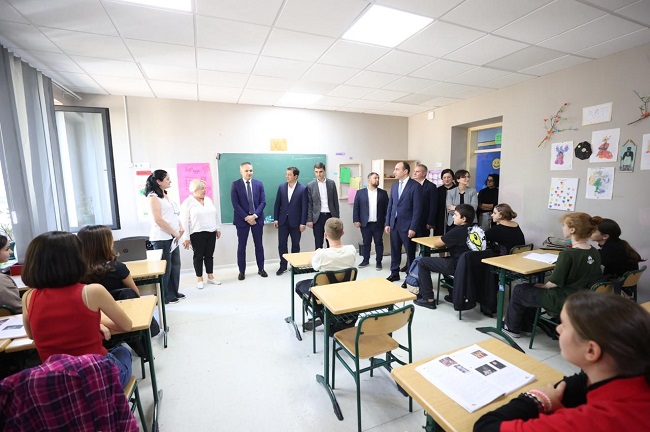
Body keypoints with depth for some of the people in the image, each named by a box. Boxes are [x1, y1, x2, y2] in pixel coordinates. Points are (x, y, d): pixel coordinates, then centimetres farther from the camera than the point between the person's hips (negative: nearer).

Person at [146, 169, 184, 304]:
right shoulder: (153, 197, -10)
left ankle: (173, 292, 25)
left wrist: (180, 228, 4)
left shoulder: (166, 196, 16)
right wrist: (175, 233, -13)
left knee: (175, 265, 12)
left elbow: (174, 214, 20)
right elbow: (158, 220, -18)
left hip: (172, 237, 8)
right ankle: (164, 297, 13)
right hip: (161, 238, -8)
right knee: (165, 267, 0)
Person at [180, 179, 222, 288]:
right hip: (197, 234, -5)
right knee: (198, 256, 5)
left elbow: (216, 214, 15)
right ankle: (199, 279, 16)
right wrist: (186, 237, -13)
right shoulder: (187, 202, -6)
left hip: (211, 232, 5)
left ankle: (210, 277, 21)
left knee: (209, 255, 11)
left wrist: (218, 228, 12)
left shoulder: (208, 200, 11)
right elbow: (184, 221, -9)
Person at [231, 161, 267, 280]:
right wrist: (246, 217, -14)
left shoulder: (259, 184, 3)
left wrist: (254, 215, -13)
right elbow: (235, 204, -8)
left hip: (257, 218, 2)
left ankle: (261, 269, 22)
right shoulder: (235, 185, -3)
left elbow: (263, 202, -2)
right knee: (241, 246, 6)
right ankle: (242, 271, 17)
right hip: (242, 219, -2)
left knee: (259, 245, 10)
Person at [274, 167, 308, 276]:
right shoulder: (281, 187, 4)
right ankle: (283, 266, 18)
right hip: (283, 221, 3)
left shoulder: (303, 188, -7)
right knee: (282, 244, 5)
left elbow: (304, 207, -8)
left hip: (296, 221, -3)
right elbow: (277, 204, 7)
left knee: (295, 245, 9)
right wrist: (275, 219, 2)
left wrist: (303, 223, -11)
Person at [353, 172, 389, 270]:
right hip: (365, 223, 0)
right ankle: (366, 260, 24)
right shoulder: (360, 192, 1)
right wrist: (356, 220, -6)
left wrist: (387, 221, -3)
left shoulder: (383, 193, 4)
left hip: (378, 223, 0)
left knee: (379, 243, 7)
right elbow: (356, 207, 0)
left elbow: (387, 208, 2)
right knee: (366, 243, 10)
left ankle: (378, 261, 18)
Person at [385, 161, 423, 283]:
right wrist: (387, 223, 8)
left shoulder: (415, 186, -10)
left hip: (407, 225, -6)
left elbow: (417, 208, -13)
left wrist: (413, 228, -15)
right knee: (394, 251, 13)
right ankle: (394, 273, 27)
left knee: (410, 252, 7)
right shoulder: (394, 185, 10)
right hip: (394, 224, 6)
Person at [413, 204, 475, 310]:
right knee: (445, 259, 34)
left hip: (457, 267, -8)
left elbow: (436, 244, -9)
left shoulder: (457, 232, -20)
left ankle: (428, 299, 6)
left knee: (423, 262, 3)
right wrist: (446, 241, 6)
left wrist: (443, 240, 11)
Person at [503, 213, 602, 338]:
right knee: (530, 289, 25)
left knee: (518, 290, 9)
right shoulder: (594, 253, -2)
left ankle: (512, 328, 26)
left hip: (562, 303, -8)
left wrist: (542, 285, -3)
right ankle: (526, 326, 35)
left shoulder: (567, 254, -26)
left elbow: (555, 282, -23)